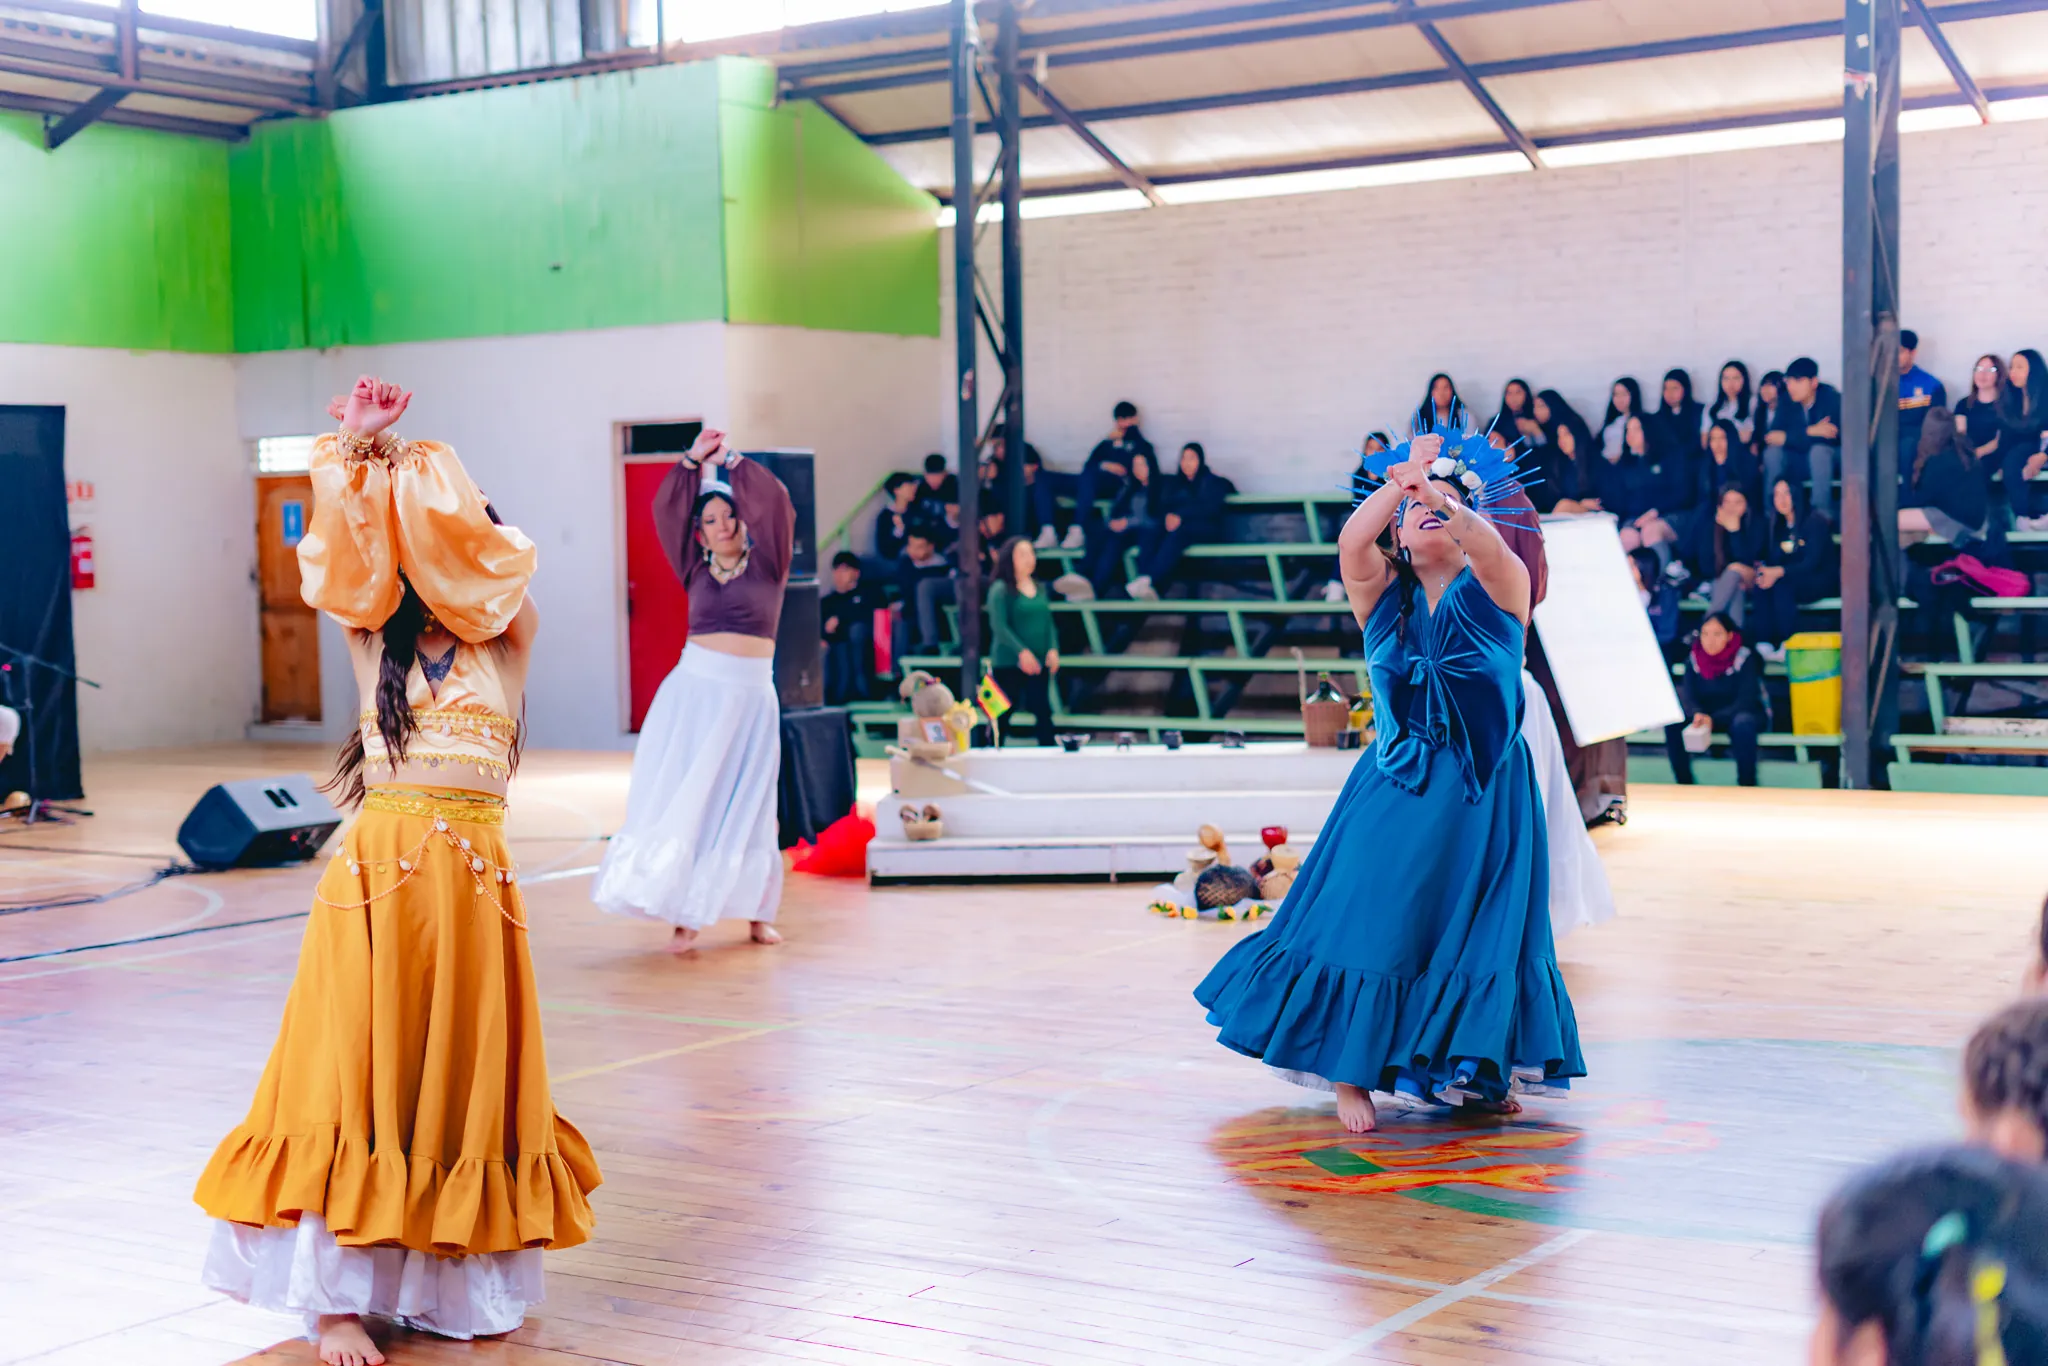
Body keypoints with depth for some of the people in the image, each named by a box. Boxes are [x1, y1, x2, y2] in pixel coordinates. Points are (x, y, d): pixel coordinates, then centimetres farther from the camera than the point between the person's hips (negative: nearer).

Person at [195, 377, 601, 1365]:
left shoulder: (506, 643, 11)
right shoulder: (371, 640, 13)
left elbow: (491, 549, -3)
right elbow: (346, 552, -1)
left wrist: (416, 470, 1)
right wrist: (357, 462, -8)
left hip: (475, 877, 1)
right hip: (379, 871, 0)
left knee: (465, 1077, 6)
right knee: (355, 1074, -2)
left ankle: (455, 1281, 17)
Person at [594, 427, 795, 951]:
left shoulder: (766, 565, 5)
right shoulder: (697, 571, 11)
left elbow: (775, 504, -6)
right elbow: (667, 510, 6)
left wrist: (733, 460, 0)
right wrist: (693, 459, 0)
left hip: (751, 697, -1)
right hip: (694, 689, 2)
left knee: (744, 803, 2)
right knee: (682, 798, -5)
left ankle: (757, 911, 11)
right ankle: (685, 914, -4)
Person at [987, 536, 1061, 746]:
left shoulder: (1040, 588, 12)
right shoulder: (1000, 589, -7)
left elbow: (1048, 622, 12)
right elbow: (999, 626, -15)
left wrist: (1053, 649, -4)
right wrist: (1022, 651, -23)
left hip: (1039, 664, 6)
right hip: (1008, 663, -6)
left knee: (1043, 712, 6)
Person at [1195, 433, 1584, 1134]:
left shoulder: (1499, 590, 1)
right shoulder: (1381, 594, 6)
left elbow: (1488, 545, -22)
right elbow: (1351, 543, -15)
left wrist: (1441, 490, -40)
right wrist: (1399, 483, -29)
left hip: (1484, 796, 0)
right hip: (1395, 791, 1)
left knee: (1480, 934, 3)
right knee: (1372, 924, -4)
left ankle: (1477, 1074, 22)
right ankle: (1351, 1073, 9)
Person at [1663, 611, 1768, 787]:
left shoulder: (1745, 658, -16)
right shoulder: (1694, 658, -5)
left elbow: (1746, 700, -22)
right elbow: (1687, 695, -11)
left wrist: (1714, 719, -37)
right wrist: (1697, 714, -35)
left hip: (1743, 712, -3)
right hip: (1706, 713, 4)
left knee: (1742, 724, -39)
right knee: (1672, 722, -24)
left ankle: (1747, 786, -27)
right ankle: (1685, 784, -14)